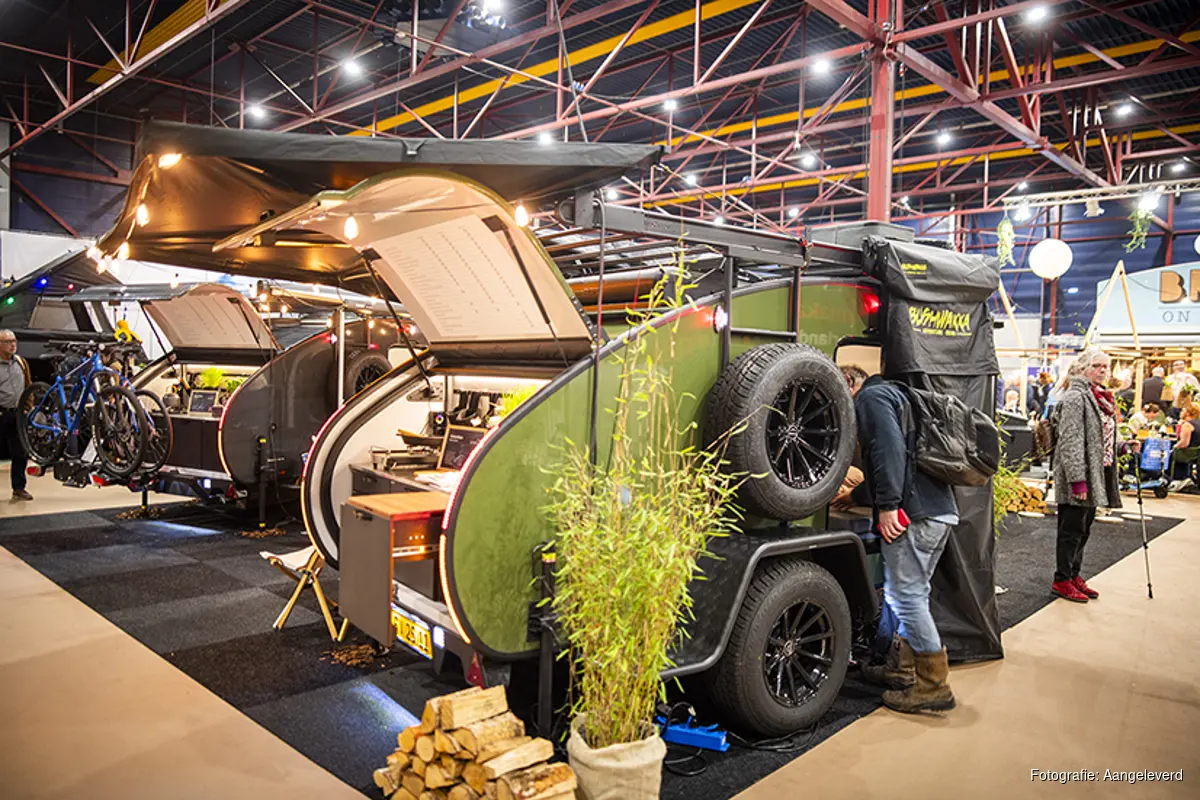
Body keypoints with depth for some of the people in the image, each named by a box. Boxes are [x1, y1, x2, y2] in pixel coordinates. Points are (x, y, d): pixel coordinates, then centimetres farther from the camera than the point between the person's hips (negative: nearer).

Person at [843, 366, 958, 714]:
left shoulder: (871, 398, -3)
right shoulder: (893, 394, 28)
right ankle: (903, 668, 28)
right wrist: (856, 492, 34)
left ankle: (933, 687, -1)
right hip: (940, 508, 11)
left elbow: (890, 449, -19)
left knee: (906, 595, -6)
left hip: (914, 512, -11)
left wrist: (887, 504, -22)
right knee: (912, 594, 18)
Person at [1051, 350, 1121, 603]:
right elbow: (1070, 442, -21)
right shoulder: (1075, 397, -16)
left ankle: (1074, 575, 28)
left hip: (1097, 475, 9)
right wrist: (1077, 480, -24)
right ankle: (1061, 580, 10)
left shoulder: (1101, 397, 15)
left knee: (1083, 530, 17)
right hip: (1079, 478, -9)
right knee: (1071, 530, -1)